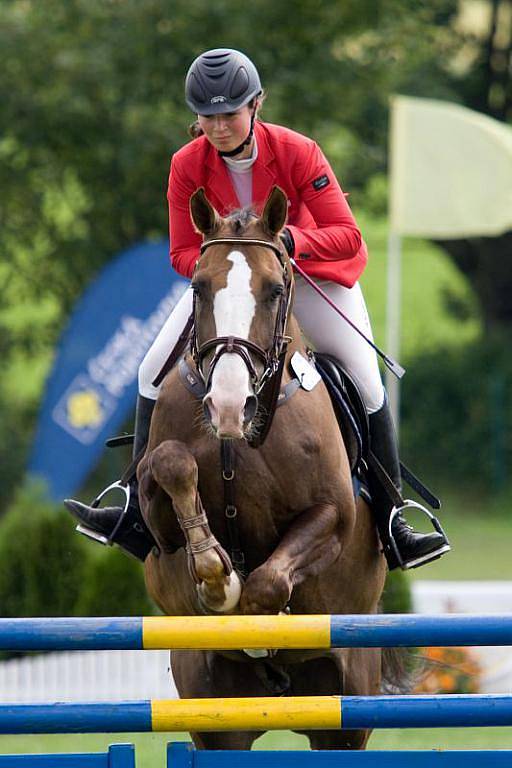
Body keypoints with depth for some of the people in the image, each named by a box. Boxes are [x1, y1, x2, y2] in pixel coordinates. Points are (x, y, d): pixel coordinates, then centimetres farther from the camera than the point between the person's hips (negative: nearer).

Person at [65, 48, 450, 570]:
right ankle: (138, 517, 2)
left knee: (367, 388, -11)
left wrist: (291, 240, -45)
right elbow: (182, 254, -14)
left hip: (313, 269, -2)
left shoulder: (296, 153, -27)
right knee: (155, 374, -7)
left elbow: (346, 236, -28)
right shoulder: (188, 165, -20)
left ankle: (391, 527, 1)